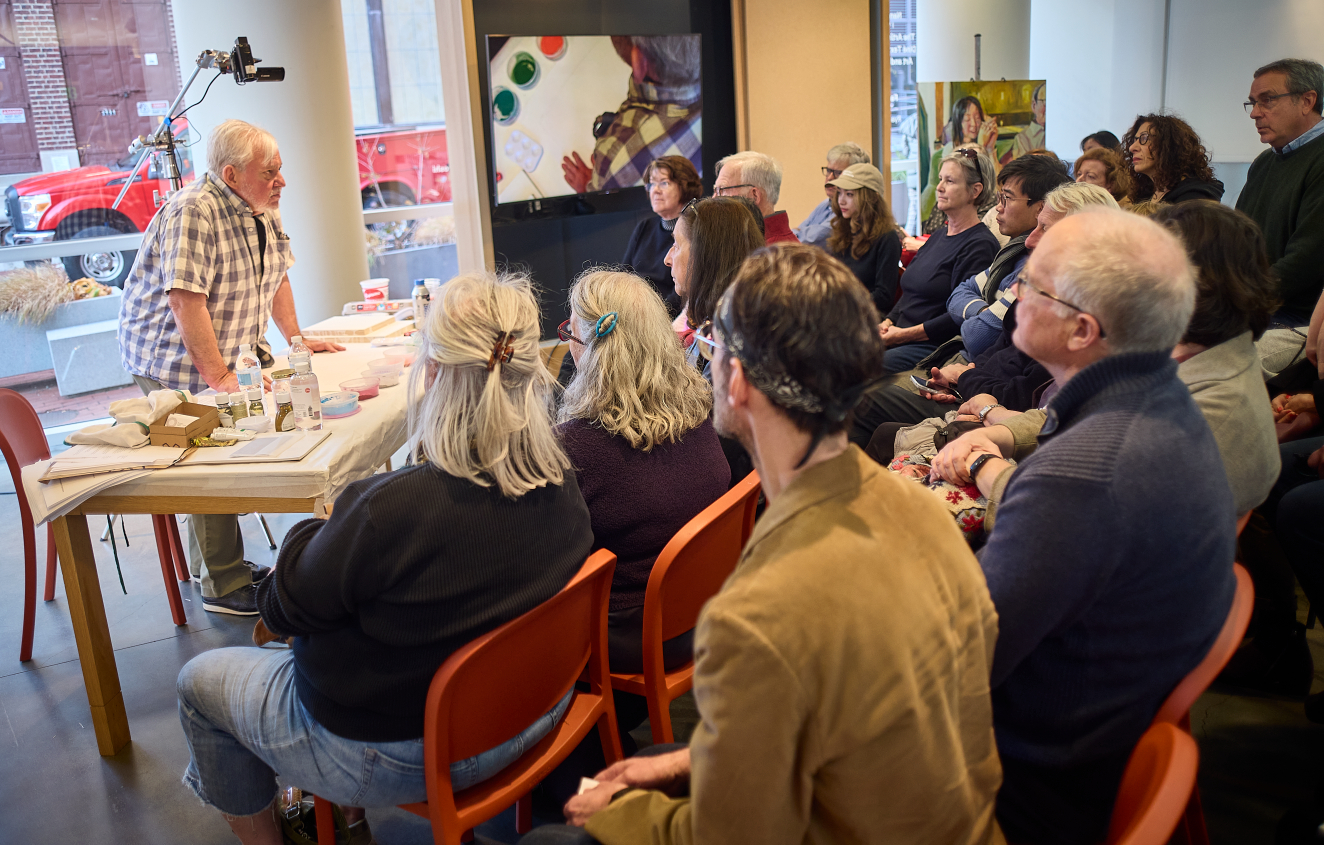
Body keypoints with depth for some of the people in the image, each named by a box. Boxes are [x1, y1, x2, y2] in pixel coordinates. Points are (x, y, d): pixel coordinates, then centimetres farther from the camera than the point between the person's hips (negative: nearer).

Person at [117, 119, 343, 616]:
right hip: (172, 361, -8)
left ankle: (214, 563, 22)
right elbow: (186, 301, -30)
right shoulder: (192, 214, -24)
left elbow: (275, 275, 16)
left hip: (230, 352, 8)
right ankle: (223, 585, 0)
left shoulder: (264, 211, 4)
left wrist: (297, 340, 9)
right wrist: (218, 378, -32)